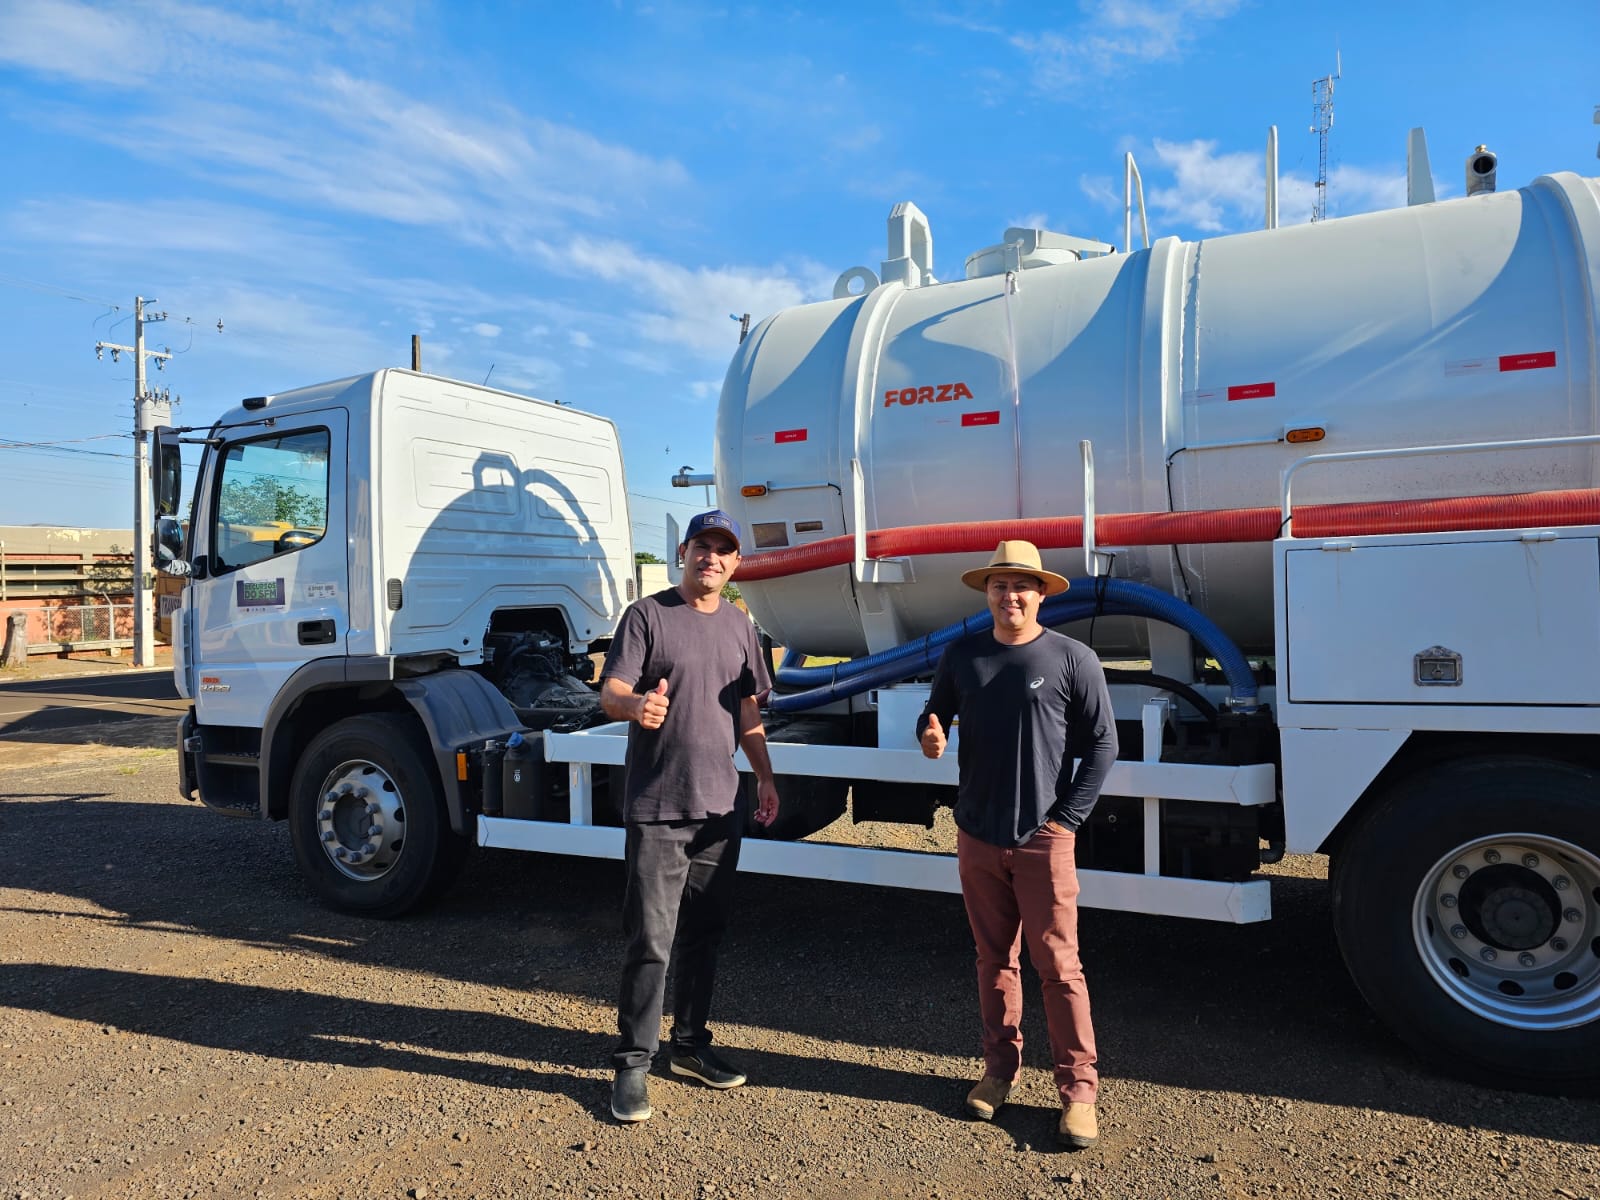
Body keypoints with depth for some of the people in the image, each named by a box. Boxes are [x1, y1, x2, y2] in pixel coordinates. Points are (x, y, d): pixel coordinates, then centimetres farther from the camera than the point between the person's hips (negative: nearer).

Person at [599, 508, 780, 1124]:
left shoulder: (739, 625, 13)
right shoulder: (648, 616, -4)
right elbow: (610, 693, -13)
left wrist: (765, 776, 11)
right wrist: (637, 703, -36)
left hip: (720, 806, 5)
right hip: (657, 808, -5)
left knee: (704, 934, 14)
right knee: (649, 941, -3)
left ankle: (690, 1043, 29)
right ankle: (632, 1063, 11)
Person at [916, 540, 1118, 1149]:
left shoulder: (1073, 658, -6)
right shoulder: (962, 657, 5)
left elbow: (1102, 744, -3)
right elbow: (933, 714, 15)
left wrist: (1067, 818, -8)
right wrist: (930, 736, -10)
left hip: (1042, 840, -3)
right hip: (977, 836, 4)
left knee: (1058, 965, 1)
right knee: (994, 959, 14)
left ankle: (1078, 1089, 15)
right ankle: (1000, 1068, 29)